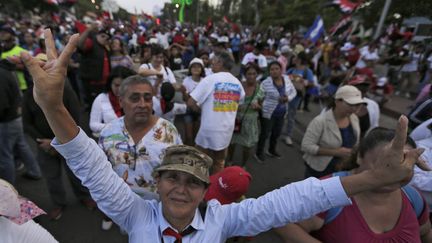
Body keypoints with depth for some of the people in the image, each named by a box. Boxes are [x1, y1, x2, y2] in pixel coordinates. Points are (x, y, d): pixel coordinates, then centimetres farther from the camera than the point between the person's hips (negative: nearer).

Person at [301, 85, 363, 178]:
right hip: (318, 171, -6)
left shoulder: (354, 119, -3)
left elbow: (354, 143, 13)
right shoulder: (320, 121, -25)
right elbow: (306, 146, -27)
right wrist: (336, 152, -28)